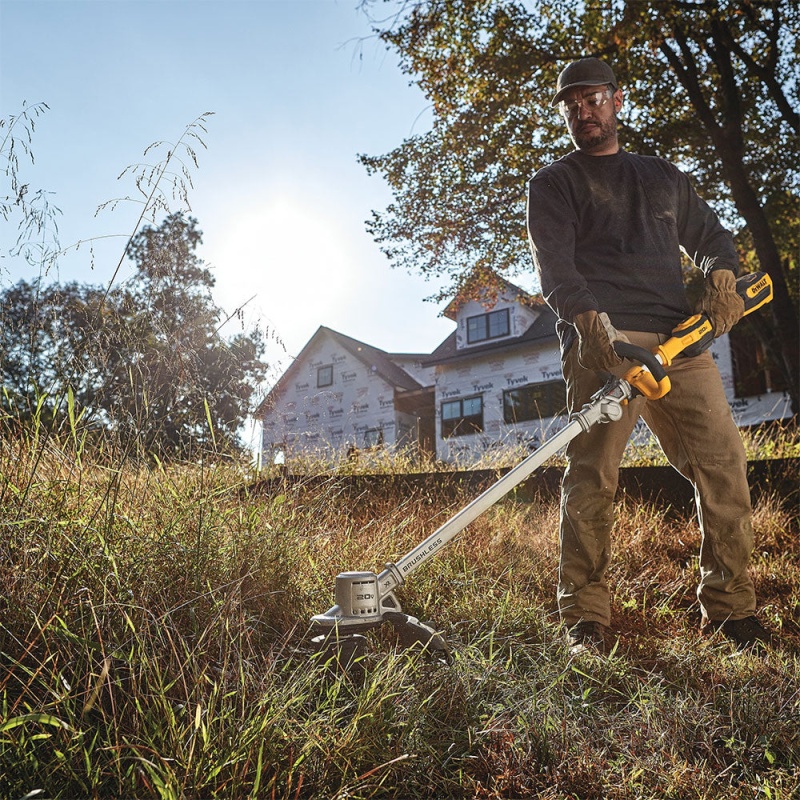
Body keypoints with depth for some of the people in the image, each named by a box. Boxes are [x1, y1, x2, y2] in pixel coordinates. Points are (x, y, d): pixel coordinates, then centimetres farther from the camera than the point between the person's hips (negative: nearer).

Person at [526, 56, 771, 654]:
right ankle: (585, 620, -7)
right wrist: (588, 318, -21)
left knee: (724, 461, -5)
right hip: (603, 340, -4)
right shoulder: (552, 184, 15)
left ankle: (730, 608, 6)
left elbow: (711, 235, 31)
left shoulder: (663, 175, 30)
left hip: (682, 340, 5)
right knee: (591, 476, -13)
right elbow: (554, 265, -2)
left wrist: (722, 275, 6)